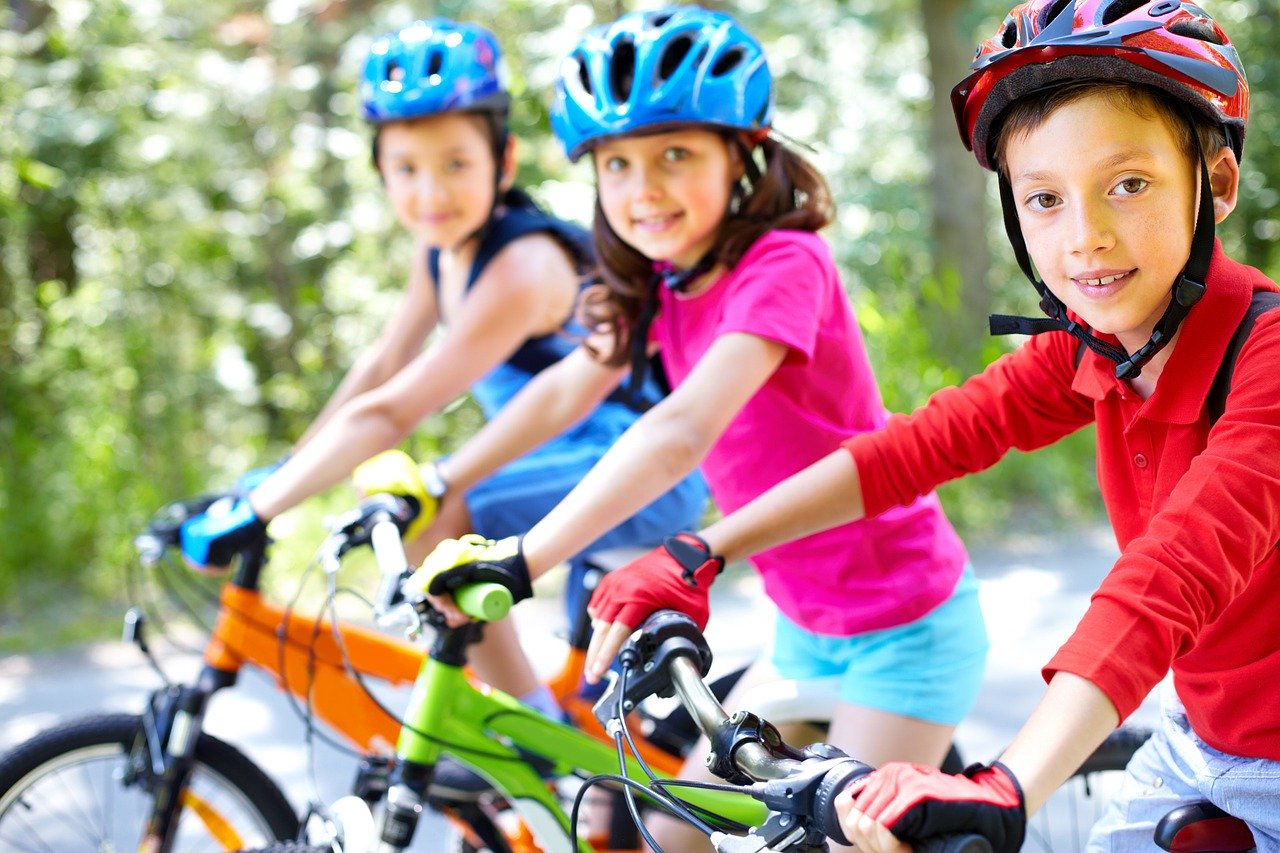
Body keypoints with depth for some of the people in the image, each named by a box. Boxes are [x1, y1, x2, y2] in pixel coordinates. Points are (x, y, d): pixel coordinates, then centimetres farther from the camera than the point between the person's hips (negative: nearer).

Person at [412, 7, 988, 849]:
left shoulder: (782, 263, -25)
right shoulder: (667, 282, 0)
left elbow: (681, 433, -37)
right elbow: (566, 389, 9)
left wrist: (521, 559, -42)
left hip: (904, 627, -8)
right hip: (809, 624, 8)